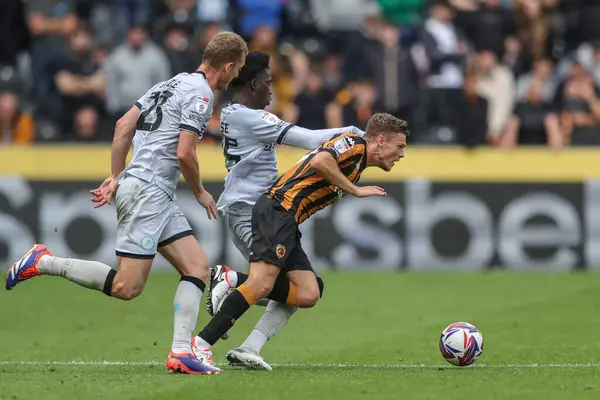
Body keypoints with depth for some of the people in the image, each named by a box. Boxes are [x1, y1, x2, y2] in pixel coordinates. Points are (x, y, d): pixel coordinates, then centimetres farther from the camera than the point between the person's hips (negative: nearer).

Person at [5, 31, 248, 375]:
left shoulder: (171, 84, 18)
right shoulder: (201, 94, -10)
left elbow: (124, 125, 17)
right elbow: (184, 153, -17)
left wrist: (116, 178, 18)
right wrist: (200, 192, 1)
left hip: (157, 195, 10)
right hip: (147, 191, -10)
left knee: (198, 265, 4)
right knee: (127, 288, -11)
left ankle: (181, 352, -4)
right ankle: (43, 263, -3)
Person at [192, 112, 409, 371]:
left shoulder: (356, 168, 27)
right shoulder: (354, 144, -2)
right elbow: (319, 162, -20)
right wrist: (355, 190, -12)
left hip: (286, 223, 10)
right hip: (278, 211, -10)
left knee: (309, 295, -3)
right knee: (261, 285, -22)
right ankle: (200, 345, -24)